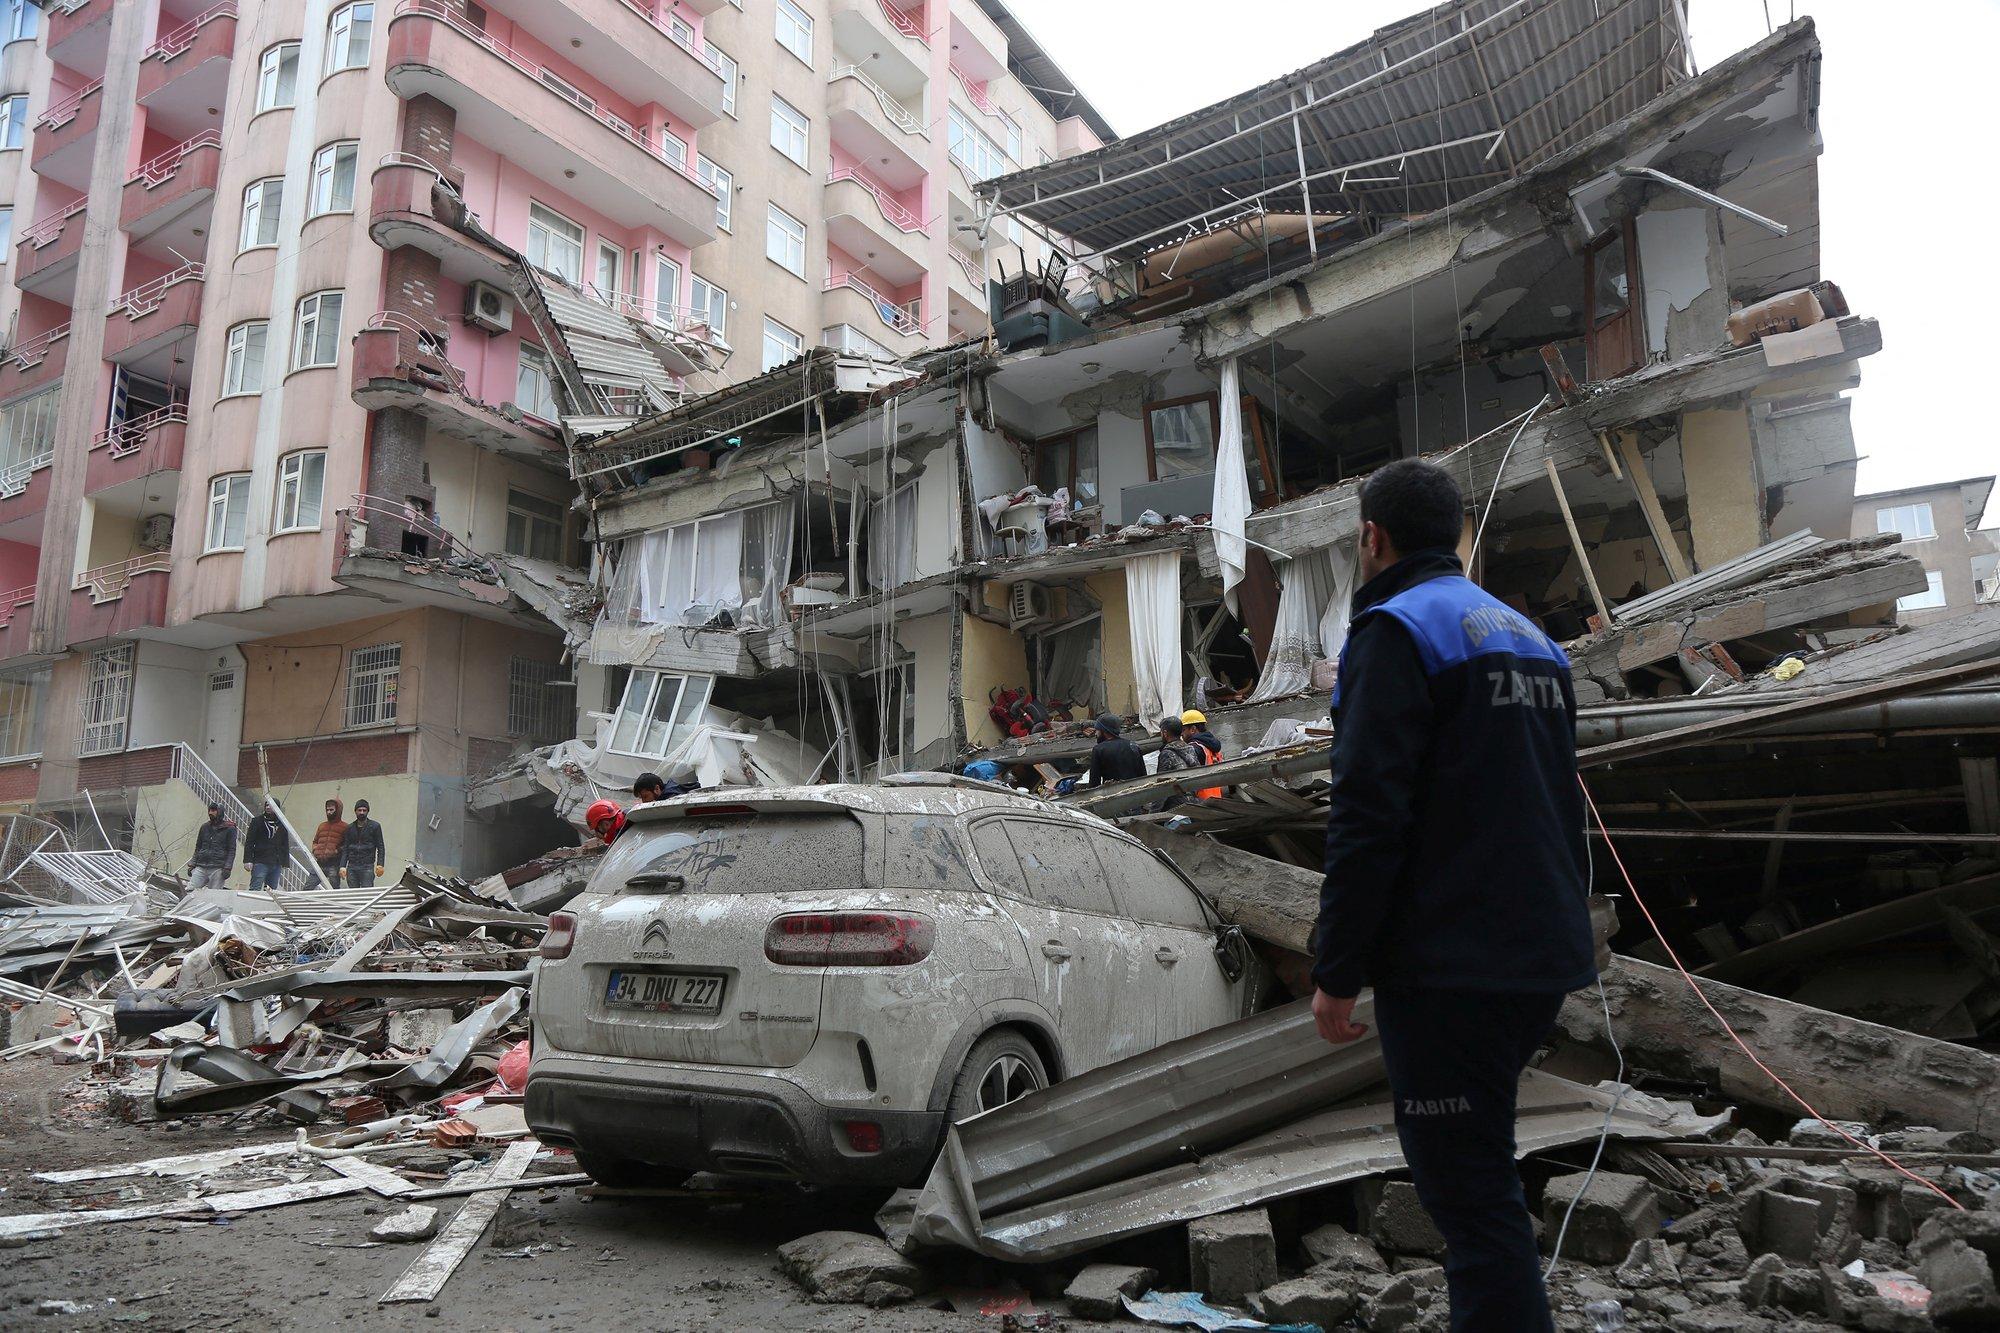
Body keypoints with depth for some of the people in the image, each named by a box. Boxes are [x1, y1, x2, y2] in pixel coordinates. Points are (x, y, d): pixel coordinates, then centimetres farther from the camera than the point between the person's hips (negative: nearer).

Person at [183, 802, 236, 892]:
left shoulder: (229, 829, 1)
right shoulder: (204, 827, 16)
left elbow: (231, 850, -2)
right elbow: (198, 848, 22)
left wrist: (227, 868, -11)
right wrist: (192, 864, 13)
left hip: (217, 869, -5)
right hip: (200, 868, 5)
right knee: (189, 891, -7)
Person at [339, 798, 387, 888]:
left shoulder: (375, 826, 3)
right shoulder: (350, 828, 12)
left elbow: (380, 847, 1)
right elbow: (345, 849, 11)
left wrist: (380, 864, -10)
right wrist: (342, 866, 0)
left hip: (367, 867, -3)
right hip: (352, 867, 3)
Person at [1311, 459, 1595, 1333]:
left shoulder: (1397, 630, -11)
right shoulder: (1529, 636, 16)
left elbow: (1368, 818, -20)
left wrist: (1336, 974, -14)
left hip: (1449, 969, -9)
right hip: (1542, 961, 9)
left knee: (1472, 1200, -2)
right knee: (1478, 1163, 23)